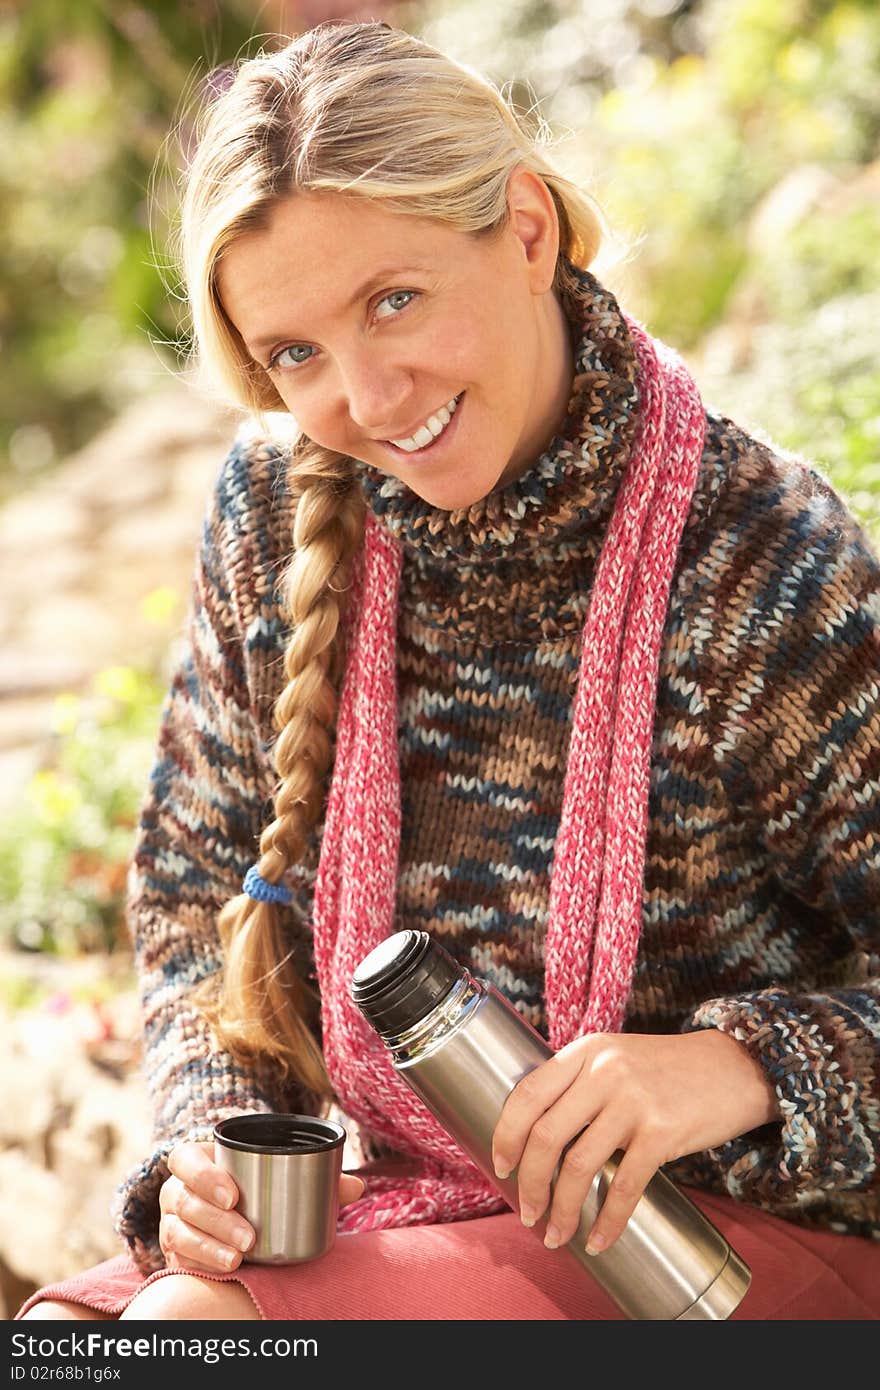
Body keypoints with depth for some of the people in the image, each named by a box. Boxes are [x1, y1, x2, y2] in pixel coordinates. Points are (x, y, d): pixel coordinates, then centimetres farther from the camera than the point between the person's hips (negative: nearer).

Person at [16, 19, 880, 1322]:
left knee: (194, 1332, -26)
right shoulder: (277, 513, 0)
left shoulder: (765, 569, -15)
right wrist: (213, 1140, -4)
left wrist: (752, 1066, -27)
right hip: (405, 1205, 5)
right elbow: (198, 887, 12)